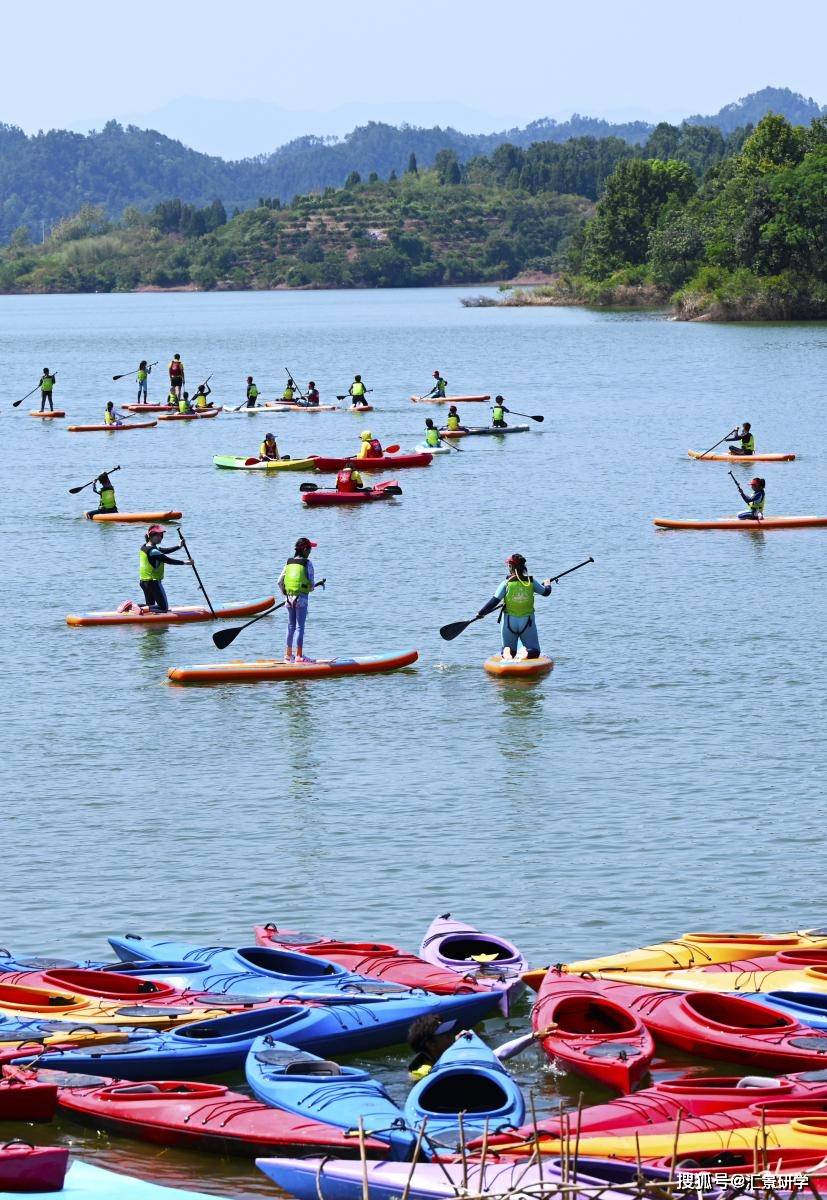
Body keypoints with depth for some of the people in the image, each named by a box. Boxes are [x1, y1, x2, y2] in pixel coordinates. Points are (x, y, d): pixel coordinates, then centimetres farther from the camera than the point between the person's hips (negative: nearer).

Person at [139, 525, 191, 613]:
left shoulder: (144, 547, 9)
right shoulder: (153, 551, -20)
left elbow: (164, 551, 11)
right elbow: (168, 560, -22)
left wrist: (178, 546, 5)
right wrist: (184, 562, -16)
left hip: (143, 581, 9)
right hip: (154, 582, -9)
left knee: (151, 606, 20)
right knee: (164, 607, -2)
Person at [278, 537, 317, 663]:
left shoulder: (288, 562, 6)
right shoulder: (307, 563, -9)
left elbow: (280, 581, 6)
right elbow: (311, 583, -10)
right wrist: (310, 588, 13)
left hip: (289, 597, 5)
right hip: (302, 598, -5)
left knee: (291, 626, 13)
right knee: (300, 626, -3)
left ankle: (288, 655, 17)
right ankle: (299, 656, -4)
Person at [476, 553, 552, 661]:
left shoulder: (506, 583, -7)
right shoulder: (531, 582, 0)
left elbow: (494, 601, -9)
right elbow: (546, 592, 16)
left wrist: (481, 613, 3)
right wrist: (547, 585, 39)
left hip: (509, 621, 0)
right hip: (527, 622, 0)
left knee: (508, 649, 17)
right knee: (534, 652, 8)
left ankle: (507, 653, -20)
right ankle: (526, 654, -28)